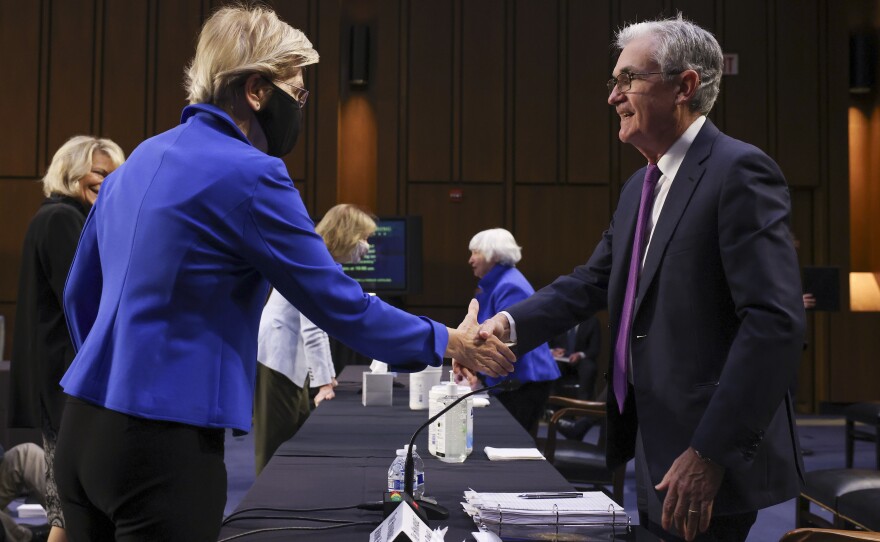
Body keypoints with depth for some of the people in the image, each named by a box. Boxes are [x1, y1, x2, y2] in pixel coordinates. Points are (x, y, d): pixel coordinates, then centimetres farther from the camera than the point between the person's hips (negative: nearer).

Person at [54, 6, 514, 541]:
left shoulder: (137, 162, 11)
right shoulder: (249, 175, -14)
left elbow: (80, 295, 19)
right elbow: (339, 303, -10)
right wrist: (450, 342, 3)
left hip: (82, 432, 8)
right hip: (164, 447, -8)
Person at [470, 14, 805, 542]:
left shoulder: (739, 171, -15)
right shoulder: (641, 186, 13)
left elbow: (777, 321, -22)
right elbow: (593, 281, 15)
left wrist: (711, 454, -24)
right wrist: (510, 324, -3)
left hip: (711, 462, -8)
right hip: (655, 451, 8)